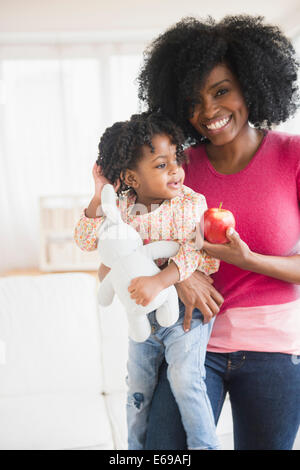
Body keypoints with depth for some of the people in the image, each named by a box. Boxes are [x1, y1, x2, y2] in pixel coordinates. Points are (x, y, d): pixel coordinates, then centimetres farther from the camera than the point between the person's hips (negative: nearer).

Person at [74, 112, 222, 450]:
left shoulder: (192, 204, -14)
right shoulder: (122, 208, -5)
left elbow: (200, 253, -24)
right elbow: (86, 240, -4)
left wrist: (159, 282, -35)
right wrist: (99, 197, -16)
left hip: (186, 308, -4)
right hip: (142, 314, 4)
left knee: (184, 378, -21)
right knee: (138, 390, 15)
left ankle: (205, 444, 1)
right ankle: (137, 447, 36)